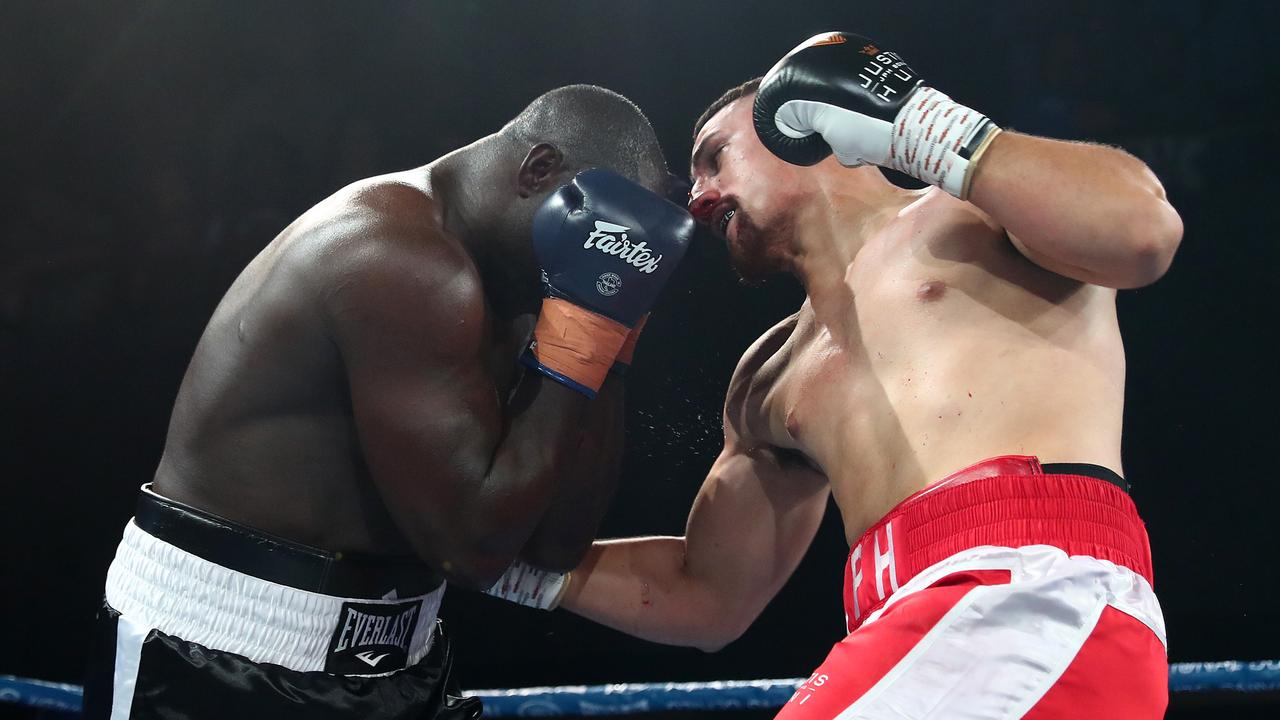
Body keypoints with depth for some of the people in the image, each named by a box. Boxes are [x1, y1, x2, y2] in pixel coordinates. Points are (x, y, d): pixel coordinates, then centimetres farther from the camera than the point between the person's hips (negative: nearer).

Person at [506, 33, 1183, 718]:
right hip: (919, 641, 7)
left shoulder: (978, 207, 12)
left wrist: (912, 124, -4)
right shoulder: (769, 379, 29)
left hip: (1041, 594, -7)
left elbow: (1143, 229, -10)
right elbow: (707, 597, 33)